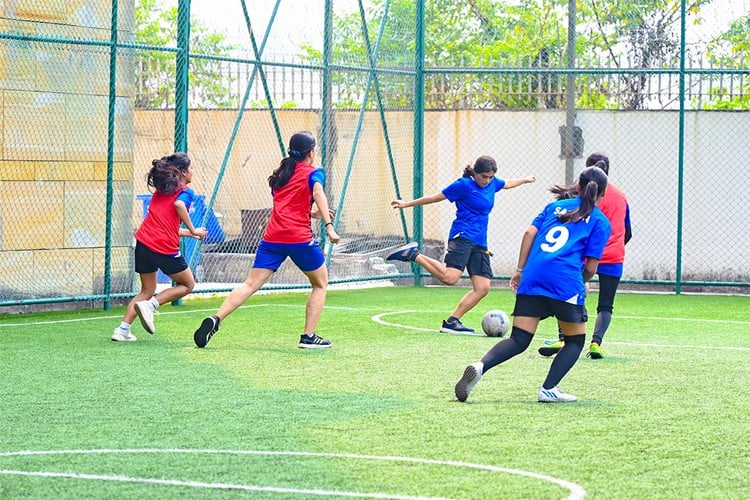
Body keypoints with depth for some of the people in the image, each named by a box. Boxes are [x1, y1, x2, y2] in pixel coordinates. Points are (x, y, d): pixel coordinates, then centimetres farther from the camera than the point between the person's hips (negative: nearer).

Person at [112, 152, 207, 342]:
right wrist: (192, 230, -14)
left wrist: (189, 233, 32)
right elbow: (179, 205, -24)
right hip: (165, 248, -7)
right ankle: (149, 305, -5)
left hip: (143, 241, 7)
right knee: (187, 284, 14)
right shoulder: (185, 192, 0)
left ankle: (122, 329, 8)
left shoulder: (161, 190, 22)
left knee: (147, 290, 21)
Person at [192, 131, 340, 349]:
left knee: (251, 284, -2)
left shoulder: (279, 175, 22)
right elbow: (318, 193, -18)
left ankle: (215, 319, -21)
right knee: (320, 283, 16)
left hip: (272, 237, 5)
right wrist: (329, 225, -26)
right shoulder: (313, 173, 4)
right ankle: (308, 337, 8)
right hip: (300, 237, -4)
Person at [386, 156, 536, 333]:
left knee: (482, 288, -5)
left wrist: (525, 179, 52)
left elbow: (507, 184, 36)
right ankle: (413, 254, -12)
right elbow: (436, 197, 1)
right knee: (450, 277, -28)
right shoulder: (464, 185, -6)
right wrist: (406, 204, 3)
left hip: (480, 243, 8)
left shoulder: (492, 183, 12)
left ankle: (452, 321, -2)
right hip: (462, 237, -8)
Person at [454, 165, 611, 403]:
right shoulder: (600, 222, 12)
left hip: (532, 278, 4)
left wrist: (520, 270, 13)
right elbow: (591, 266, 5)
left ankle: (480, 366, -22)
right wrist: (582, 285, 25)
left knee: (518, 340, 4)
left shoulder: (556, 206, 24)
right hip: (566, 283, -4)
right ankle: (549, 389, -1)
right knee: (575, 340, 16)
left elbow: (530, 233, 10)